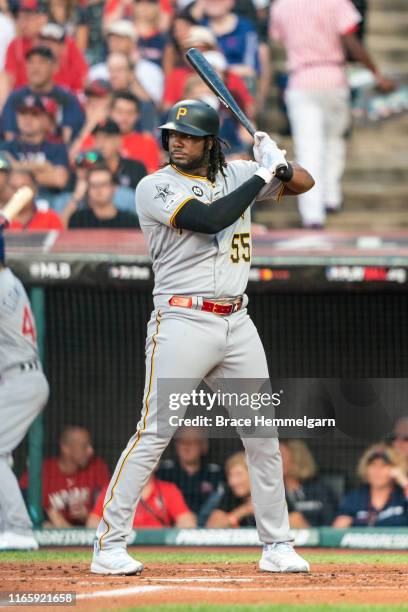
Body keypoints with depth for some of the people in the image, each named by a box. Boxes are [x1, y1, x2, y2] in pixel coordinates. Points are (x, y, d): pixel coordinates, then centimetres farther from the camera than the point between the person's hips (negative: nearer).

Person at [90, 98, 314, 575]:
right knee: (152, 435, -10)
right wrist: (264, 174, -13)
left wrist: (276, 159, -4)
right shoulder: (156, 187, -6)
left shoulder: (235, 175, 12)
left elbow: (303, 182, 18)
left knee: (263, 437, 8)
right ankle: (109, 545, -7)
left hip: (237, 323, 6)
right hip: (182, 321, -6)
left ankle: (276, 546, 17)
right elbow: (210, 220, -21)